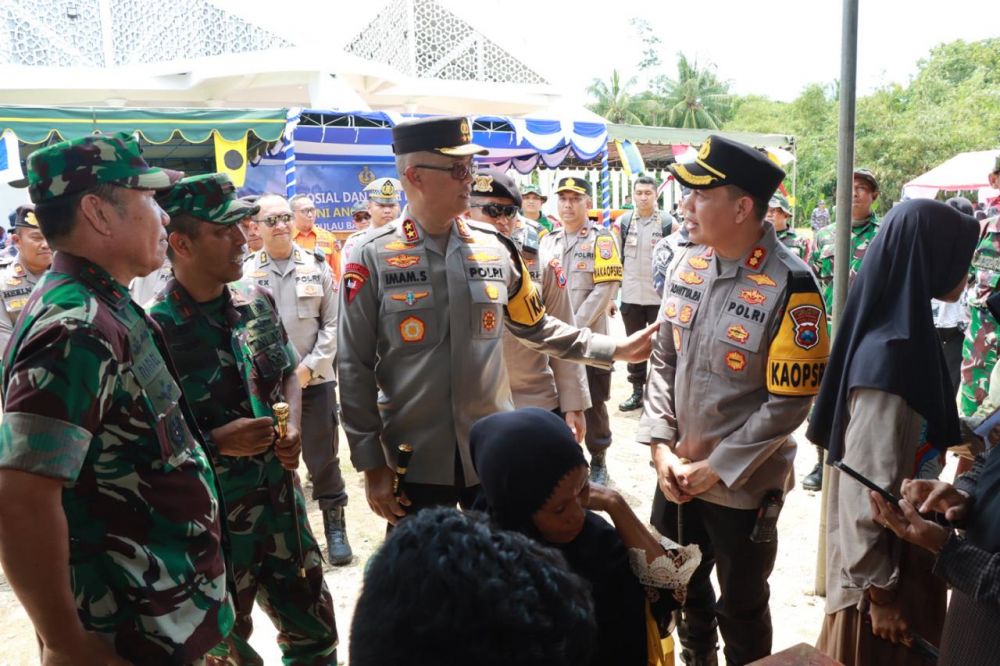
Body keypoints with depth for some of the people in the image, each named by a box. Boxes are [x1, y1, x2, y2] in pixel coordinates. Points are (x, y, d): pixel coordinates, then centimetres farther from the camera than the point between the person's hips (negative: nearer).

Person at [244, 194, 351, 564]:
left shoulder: (317, 266, 4)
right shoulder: (245, 271, -1)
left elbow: (332, 324, 2)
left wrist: (310, 366, -8)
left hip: (316, 379, 1)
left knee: (323, 457, 7)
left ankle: (335, 526, 21)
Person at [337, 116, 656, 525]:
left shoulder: (496, 249, 1)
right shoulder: (372, 258, -8)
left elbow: (537, 328, 13)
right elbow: (355, 368, -6)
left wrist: (614, 350, 8)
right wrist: (372, 464, -7)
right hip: (416, 464, -2)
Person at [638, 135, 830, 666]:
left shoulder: (790, 285, -19)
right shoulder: (687, 265, -2)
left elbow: (789, 402, -18)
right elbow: (663, 361, 3)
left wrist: (715, 469, -16)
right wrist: (661, 448, -5)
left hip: (744, 484, -5)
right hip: (676, 472, 6)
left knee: (742, 607, 16)